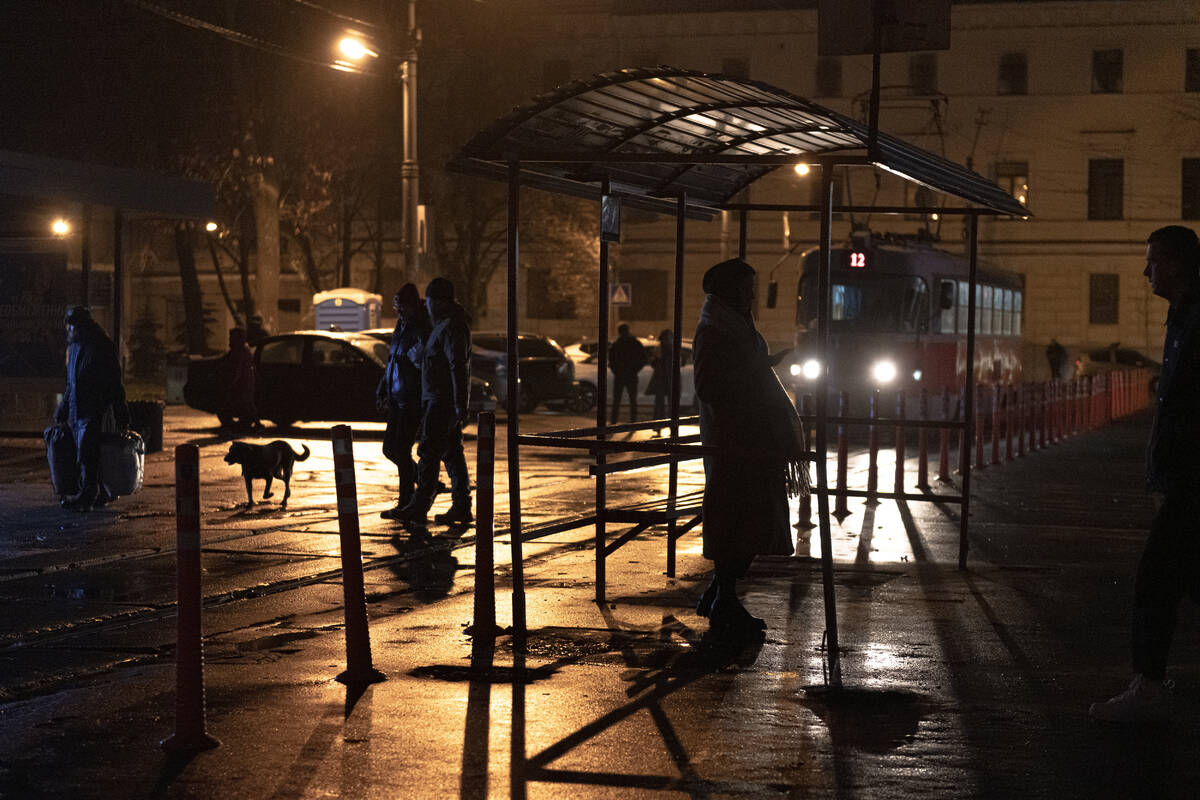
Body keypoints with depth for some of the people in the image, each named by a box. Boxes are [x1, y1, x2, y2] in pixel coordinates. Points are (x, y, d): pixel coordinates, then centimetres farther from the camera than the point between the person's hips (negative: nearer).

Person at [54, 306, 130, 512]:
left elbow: (115, 383, -9)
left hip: (96, 409, -8)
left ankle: (87, 496, -18)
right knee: (86, 455, 7)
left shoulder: (102, 349, -8)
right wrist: (62, 411, 24)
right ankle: (101, 494, 14)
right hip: (77, 409, 8)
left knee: (86, 453, -16)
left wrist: (121, 416, -11)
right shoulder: (74, 348, 16)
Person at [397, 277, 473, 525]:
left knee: (429, 453, -9)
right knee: (452, 454, 10)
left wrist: (461, 406, -25)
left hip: (442, 402, -11)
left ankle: (418, 507, -8)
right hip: (440, 401, 11)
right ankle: (462, 507, 11)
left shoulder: (451, 328, -16)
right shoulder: (445, 326, 18)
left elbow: (459, 368, -22)